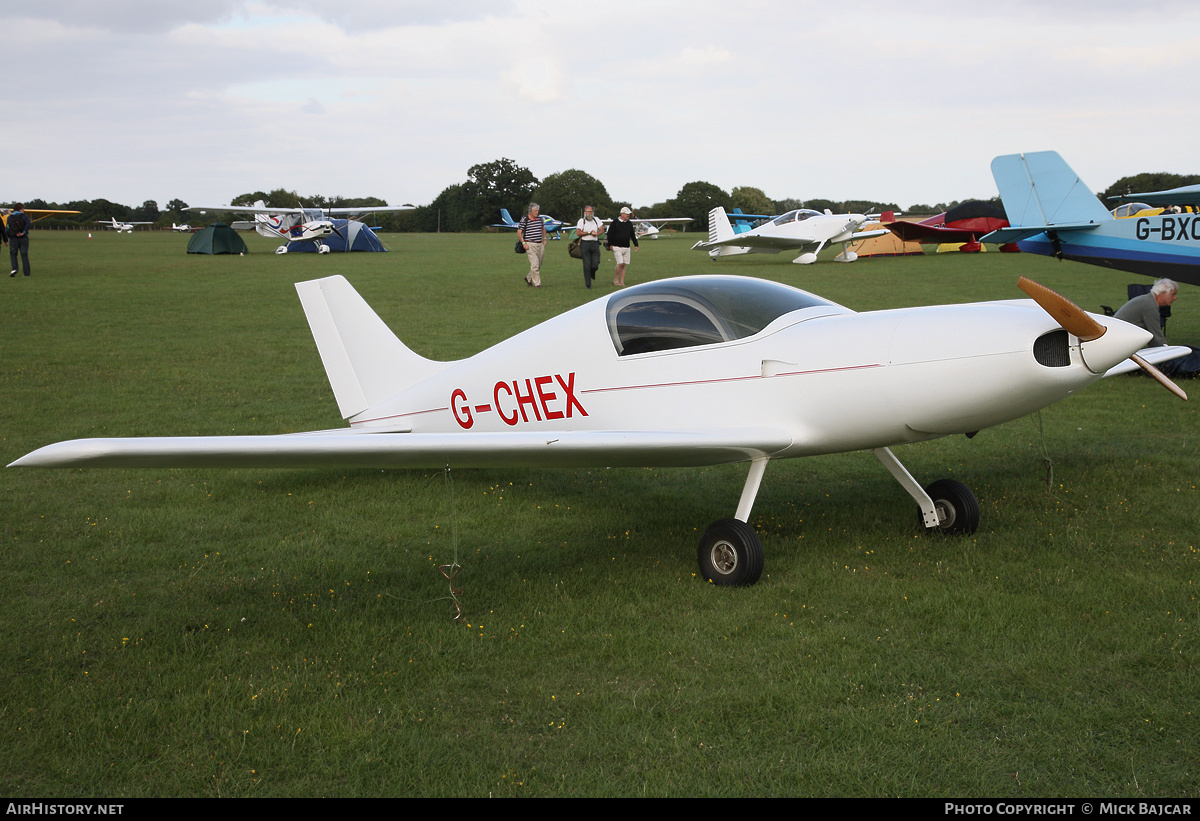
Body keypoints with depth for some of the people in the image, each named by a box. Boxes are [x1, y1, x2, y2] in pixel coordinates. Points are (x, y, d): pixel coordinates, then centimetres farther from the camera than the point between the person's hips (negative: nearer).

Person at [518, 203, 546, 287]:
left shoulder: (539, 219, 9)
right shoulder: (524, 220, -8)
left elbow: (543, 229, 27)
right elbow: (519, 233, -5)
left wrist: (544, 239, 16)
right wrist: (524, 243, -13)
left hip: (540, 244, 6)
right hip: (530, 245, -6)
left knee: (539, 265, 10)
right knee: (535, 264, -14)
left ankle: (528, 278, 30)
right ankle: (537, 283, -8)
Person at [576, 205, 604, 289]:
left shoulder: (596, 220, 13)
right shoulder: (581, 221, 2)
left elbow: (602, 230, 8)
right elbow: (578, 233, -8)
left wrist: (597, 234, -13)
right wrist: (589, 233, -10)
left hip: (595, 243, 3)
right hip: (585, 243, -3)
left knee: (595, 264, -4)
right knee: (587, 265, -6)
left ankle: (592, 273, 32)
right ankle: (588, 284, 0)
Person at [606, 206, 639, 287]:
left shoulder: (629, 223, 12)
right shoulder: (615, 222, -4)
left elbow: (632, 235, 20)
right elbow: (610, 234, -2)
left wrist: (636, 245, 13)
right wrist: (610, 244, -7)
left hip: (626, 248, 5)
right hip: (617, 247, -5)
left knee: (623, 265, 3)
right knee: (620, 264, -15)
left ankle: (622, 282, 7)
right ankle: (615, 280, 0)